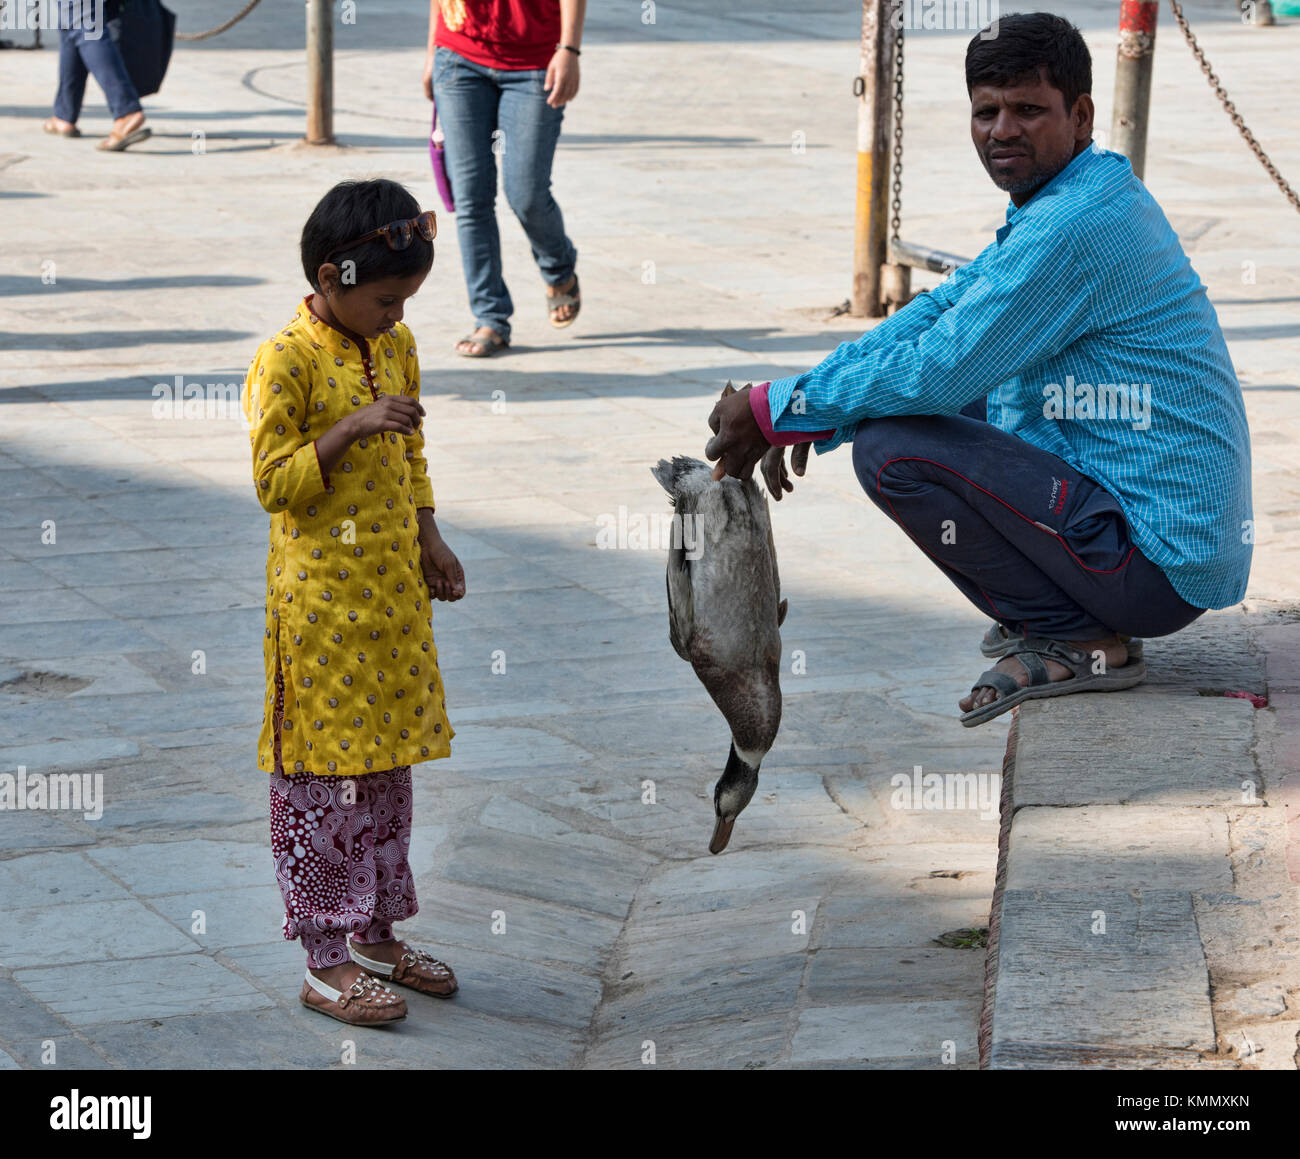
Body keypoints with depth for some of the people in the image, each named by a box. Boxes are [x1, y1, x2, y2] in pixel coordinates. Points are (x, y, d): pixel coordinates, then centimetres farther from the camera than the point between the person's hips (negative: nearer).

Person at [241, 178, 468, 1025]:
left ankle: (377, 934, 26)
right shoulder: (287, 363, -15)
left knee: (388, 763, 14)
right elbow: (274, 484, -17)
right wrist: (351, 428, -27)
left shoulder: (396, 346, 7)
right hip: (321, 598, -7)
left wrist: (428, 538, 13)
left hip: (395, 590, 7)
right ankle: (325, 962, 6)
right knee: (322, 772, -1)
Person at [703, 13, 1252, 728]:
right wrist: (807, 417, 8)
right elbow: (945, 306, 16)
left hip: (1154, 565, -11)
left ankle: (1078, 641, -7)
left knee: (888, 448, -17)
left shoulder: (1075, 226, -20)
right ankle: (1077, 615, 15)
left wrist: (778, 410, -9)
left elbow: (937, 370, -20)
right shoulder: (1087, 196, 13)